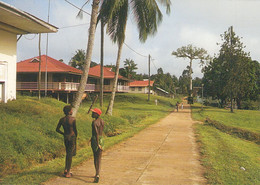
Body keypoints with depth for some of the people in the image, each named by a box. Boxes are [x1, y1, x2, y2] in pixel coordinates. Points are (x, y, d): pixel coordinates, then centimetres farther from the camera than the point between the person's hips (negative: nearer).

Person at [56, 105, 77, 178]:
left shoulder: (62, 119, -1)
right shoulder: (73, 119, -15)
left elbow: (57, 129, 2)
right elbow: (75, 129, -9)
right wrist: (76, 136, 9)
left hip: (66, 137, 5)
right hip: (72, 137, -5)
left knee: (68, 154, 22)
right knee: (70, 155, 2)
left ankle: (66, 170, 23)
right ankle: (68, 173, 7)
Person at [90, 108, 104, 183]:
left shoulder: (94, 122, -17)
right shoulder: (102, 121, 5)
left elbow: (96, 133, -23)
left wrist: (97, 144, -21)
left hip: (95, 140, -5)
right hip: (101, 140, 5)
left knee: (95, 157, 7)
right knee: (99, 158, 9)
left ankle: (97, 174, 12)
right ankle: (97, 174, 9)